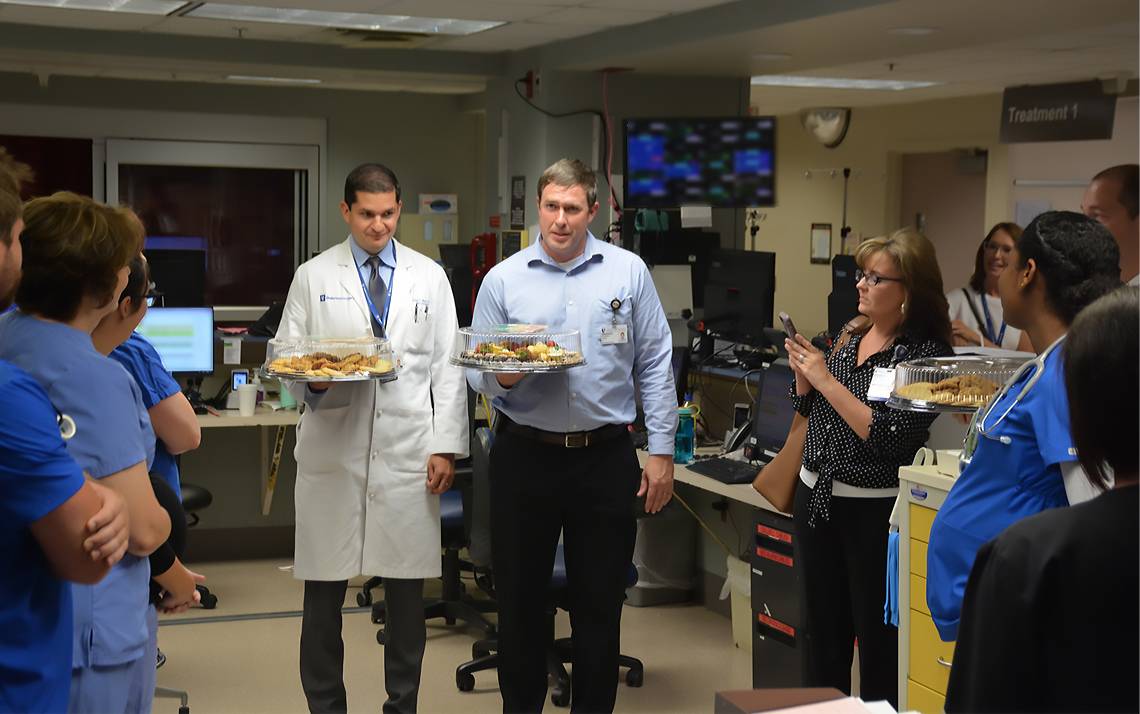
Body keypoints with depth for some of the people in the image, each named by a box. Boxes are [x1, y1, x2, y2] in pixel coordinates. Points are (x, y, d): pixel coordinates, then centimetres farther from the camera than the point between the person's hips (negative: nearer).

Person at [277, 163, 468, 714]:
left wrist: (446, 446, 0)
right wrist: (312, 380, -15)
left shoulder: (429, 277, 9)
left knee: (406, 589, 6)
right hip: (333, 452, -1)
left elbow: (447, 367, 7)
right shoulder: (313, 278, 6)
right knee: (324, 590, 4)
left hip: (407, 454, 1)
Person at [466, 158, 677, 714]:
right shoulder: (503, 280, 3)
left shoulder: (628, 272, 3)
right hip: (525, 455, 1)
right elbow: (476, 374, 4)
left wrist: (661, 450, 0)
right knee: (519, 600, 9)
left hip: (606, 458, 0)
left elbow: (655, 366, 4)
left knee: (600, 604, 8)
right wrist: (502, 377, -19)